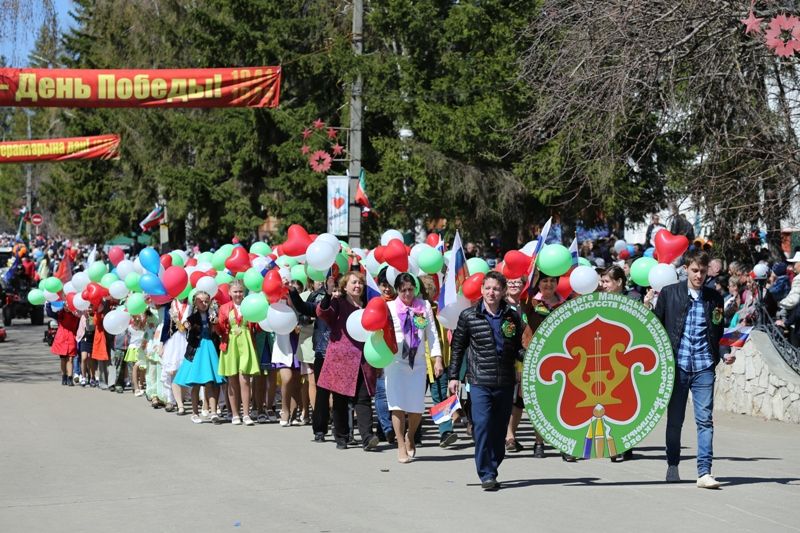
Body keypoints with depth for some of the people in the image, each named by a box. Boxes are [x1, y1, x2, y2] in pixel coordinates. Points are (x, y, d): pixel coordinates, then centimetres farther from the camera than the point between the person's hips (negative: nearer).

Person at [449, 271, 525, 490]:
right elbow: (457, 347, 7)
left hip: (505, 382, 3)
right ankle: (486, 475, -10)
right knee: (482, 426, -13)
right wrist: (453, 376, 4)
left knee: (500, 430, 8)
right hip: (480, 382, -3)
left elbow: (517, 349, 13)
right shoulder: (469, 316, 1)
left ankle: (492, 470, 20)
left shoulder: (513, 317, 6)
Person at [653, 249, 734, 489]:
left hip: (703, 367, 1)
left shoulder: (714, 298, 9)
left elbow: (718, 333, 16)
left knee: (705, 420, -6)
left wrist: (725, 353, -2)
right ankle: (672, 466, 25)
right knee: (675, 419, 9)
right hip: (677, 365, -1)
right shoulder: (669, 293, 4)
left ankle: (704, 472, -7)